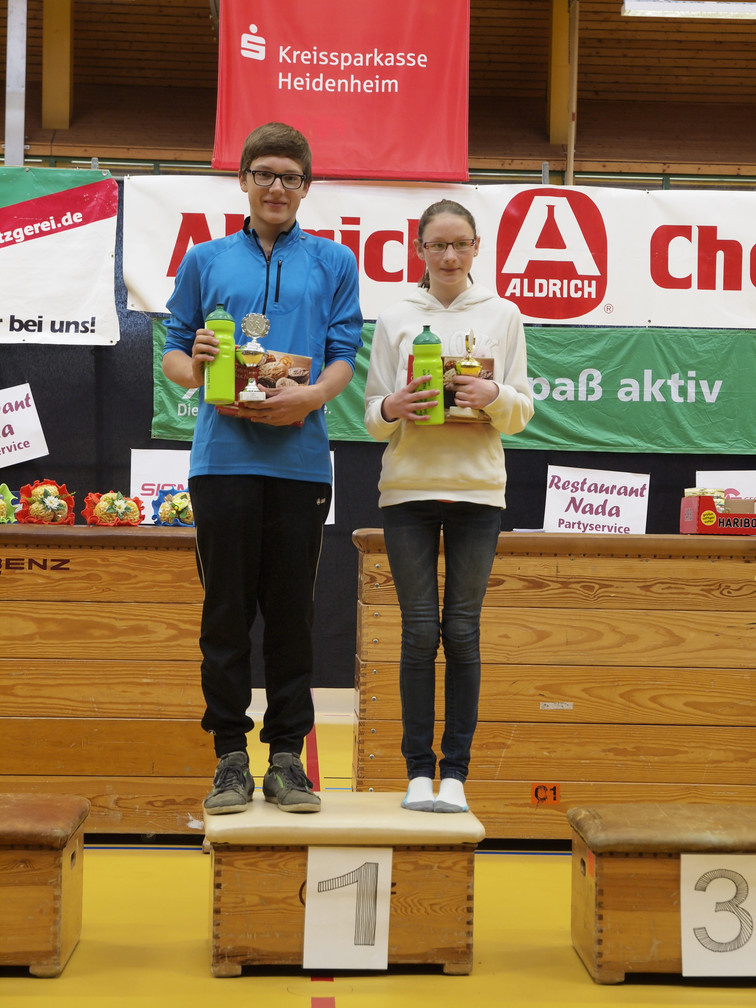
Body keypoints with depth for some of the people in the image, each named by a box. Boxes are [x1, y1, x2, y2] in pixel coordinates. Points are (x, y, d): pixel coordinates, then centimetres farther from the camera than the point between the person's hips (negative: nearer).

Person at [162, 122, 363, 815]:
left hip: (300, 457, 0)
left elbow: (344, 356, 6)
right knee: (227, 609, 1)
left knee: (292, 612, 2)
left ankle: (288, 756, 11)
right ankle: (230, 757, 9)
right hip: (223, 454, 0)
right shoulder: (206, 260, 15)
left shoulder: (334, 262, 13)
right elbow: (174, 350, 12)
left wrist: (310, 396, -14)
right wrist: (193, 367, -10)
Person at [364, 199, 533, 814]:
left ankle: (456, 771, 6)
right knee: (420, 630, -1)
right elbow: (372, 417, 7)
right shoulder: (395, 320, 7)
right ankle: (419, 769, 7)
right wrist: (392, 409, -15)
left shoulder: (503, 316, 8)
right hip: (408, 488, 0)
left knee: (463, 630, 0)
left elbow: (522, 414, 7)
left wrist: (495, 396, -14)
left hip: (478, 491, 0)